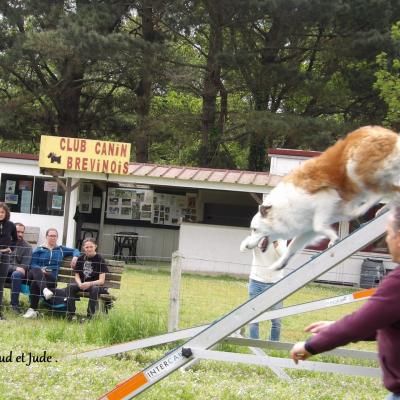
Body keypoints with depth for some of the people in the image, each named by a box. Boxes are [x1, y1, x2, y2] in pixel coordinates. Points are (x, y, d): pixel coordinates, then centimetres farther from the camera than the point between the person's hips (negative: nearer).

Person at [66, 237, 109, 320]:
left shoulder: (100, 260, -7)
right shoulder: (81, 259, 7)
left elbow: (101, 280, -12)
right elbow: (77, 275, 10)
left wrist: (90, 284, -30)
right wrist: (80, 284, -13)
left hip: (96, 284, -4)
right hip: (82, 284, 4)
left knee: (95, 289, -38)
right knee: (70, 287, -25)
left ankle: (90, 315, -32)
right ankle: (71, 313, -22)